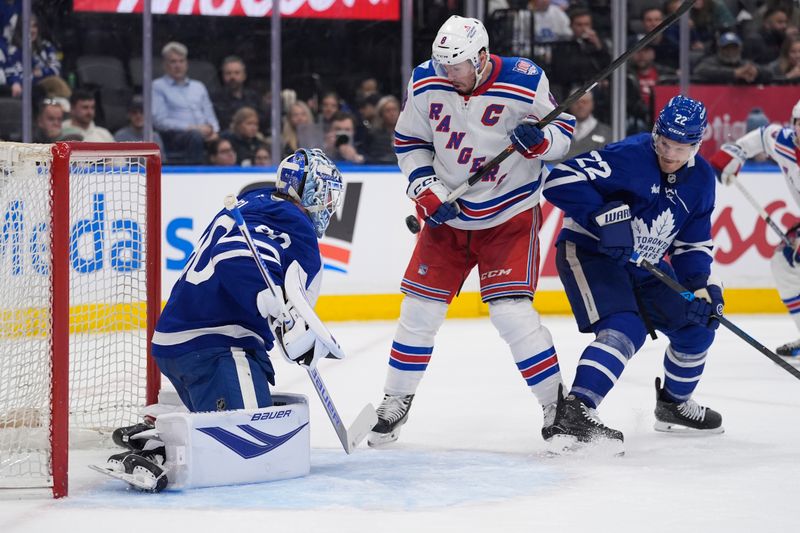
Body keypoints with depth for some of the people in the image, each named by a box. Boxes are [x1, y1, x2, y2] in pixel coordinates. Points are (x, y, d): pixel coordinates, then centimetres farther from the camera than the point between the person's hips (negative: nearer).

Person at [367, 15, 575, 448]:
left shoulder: (524, 83, -19)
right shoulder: (426, 84, -9)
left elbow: (563, 129, -5)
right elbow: (409, 142, 4)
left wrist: (540, 140, -27)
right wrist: (426, 189, -8)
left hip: (509, 217, -4)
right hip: (446, 216, 4)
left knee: (511, 311, -15)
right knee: (420, 308, 4)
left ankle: (556, 405, -3)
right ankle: (394, 405, 21)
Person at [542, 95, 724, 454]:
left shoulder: (701, 179, 1)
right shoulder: (631, 156, -23)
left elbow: (693, 243, 10)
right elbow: (561, 181, -29)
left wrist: (701, 286, -6)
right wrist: (604, 217, -37)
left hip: (642, 265, 8)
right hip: (587, 253, -8)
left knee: (697, 324, 9)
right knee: (625, 328, -29)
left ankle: (674, 404, 31)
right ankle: (574, 413, -38)